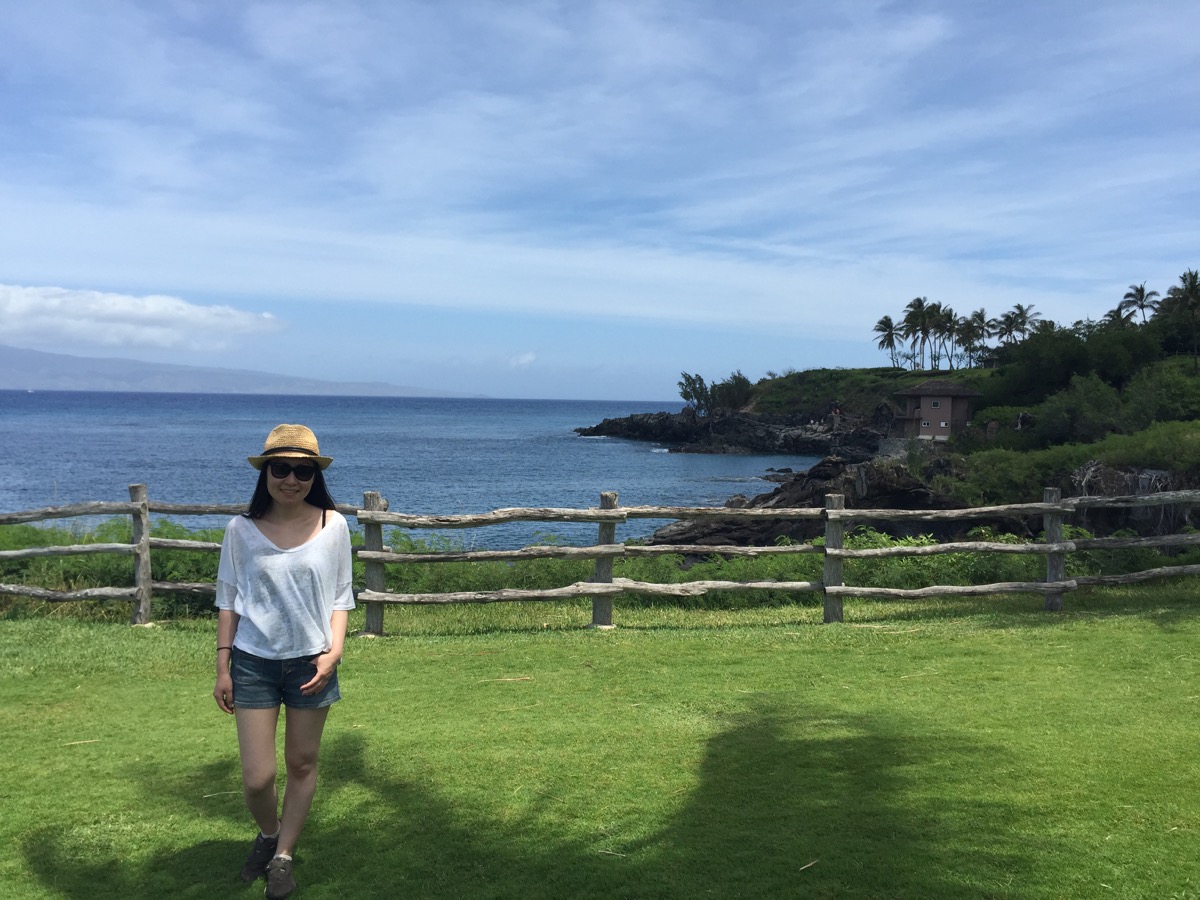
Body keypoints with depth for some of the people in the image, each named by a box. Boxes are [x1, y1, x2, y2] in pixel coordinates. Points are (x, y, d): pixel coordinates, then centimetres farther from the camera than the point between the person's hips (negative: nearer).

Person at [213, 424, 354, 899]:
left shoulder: (333, 526, -5)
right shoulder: (242, 529, -5)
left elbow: (341, 596, 1)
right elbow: (228, 600, 2)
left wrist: (334, 651, -10)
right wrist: (222, 668, 1)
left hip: (310, 662, 0)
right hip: (253, 664, 0)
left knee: (302, 764, 12)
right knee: (257, 777, 0)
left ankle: (283, 856, 33)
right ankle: (267, 835, 34)